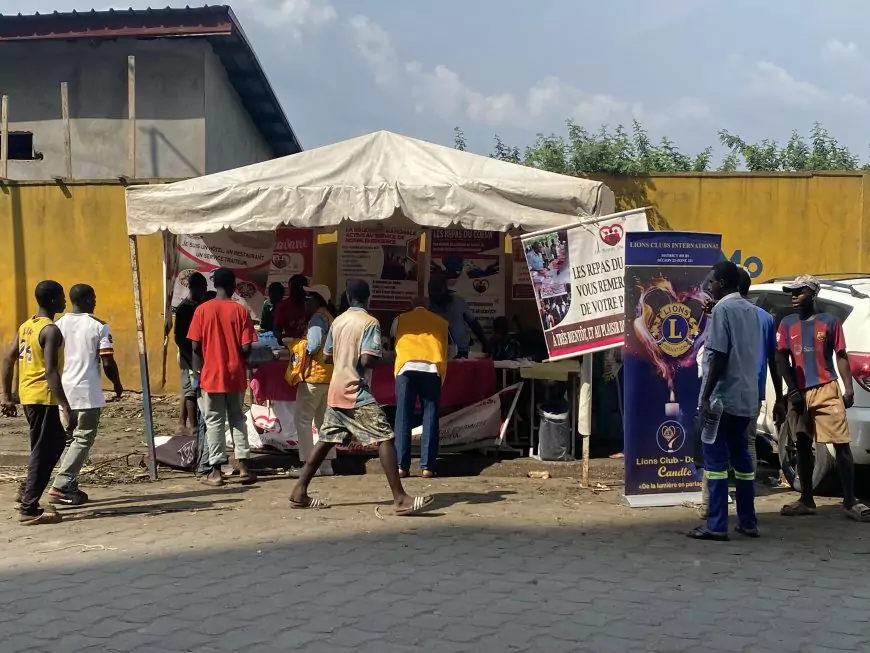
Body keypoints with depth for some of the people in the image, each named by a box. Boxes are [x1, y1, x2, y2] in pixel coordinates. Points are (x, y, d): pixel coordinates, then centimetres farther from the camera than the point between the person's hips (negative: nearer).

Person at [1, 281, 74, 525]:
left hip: (28, 396, 9)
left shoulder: (26, 326, 11)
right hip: (43, 398, -9)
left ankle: (28, 494, 22)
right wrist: (67, 408, -23)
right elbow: (51, 372, -23)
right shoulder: (51, 331, -16)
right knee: (43, 452, -2)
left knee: (56, 442, 21)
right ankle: (29, 510, 2)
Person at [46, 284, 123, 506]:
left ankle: (69, 485, 18)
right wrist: (117, 384, 6)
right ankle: (60, 487, -7)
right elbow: (107, 363, -11)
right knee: (83, 440, 0)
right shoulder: (99, 327, -8)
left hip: (63, 391, 6)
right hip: (87, 392, -6)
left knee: (68, 439, 17)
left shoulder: (58, 325, 6)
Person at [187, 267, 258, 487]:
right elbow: (246, 347, -8)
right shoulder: (240, 310, -6)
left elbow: (195, 346, -6)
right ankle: (244, 466, 8)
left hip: (211, 374, -1)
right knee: (237, 419, 14)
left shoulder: (203, 310, -6)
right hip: (236, 375, 1)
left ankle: (216, 471, 7)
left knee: (214, 421, 6)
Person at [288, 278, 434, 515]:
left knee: (326, 440, 15)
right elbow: (367, 360, -19)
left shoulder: (337, 321, 11)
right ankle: (400, 498, -16)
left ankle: (299, 492, 16)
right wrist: (382, 359, 1)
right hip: (357, 392, -7)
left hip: (336, 391, 7)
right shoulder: (370, 323, -9)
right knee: (385, 439, -9)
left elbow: (327, 357, 16)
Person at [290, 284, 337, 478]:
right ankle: (326, 464, 12)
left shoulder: (318, 318, -11)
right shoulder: (328, 317, 18)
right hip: (328, 375, 10)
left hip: (315, 375, -10)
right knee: (322, 420, 12)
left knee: (302, 419, -6)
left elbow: (313, 344, -21)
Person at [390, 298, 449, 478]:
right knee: (430, 417, 2)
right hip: (432, 369, 0)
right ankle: (427, 466, -4)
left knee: (403, 418, 1)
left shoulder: (400, 320, 22)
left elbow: (392, 343, 34)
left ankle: (402, 466, -4)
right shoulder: (441, 322, 24)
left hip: (406, 368, 0)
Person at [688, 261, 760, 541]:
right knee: (741, 456, 13)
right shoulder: (750, 310, 14)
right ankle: (748, 522, 15)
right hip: (747, 396, 8)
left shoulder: (722, 309, -12)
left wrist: (706, 397, -16)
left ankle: (717, 525, -7)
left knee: (715, 458, -5)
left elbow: (719, 357, -17)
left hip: (725, 396, -8)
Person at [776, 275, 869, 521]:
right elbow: (782, 358, 7)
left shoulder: (830, 321, 5)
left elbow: (841, 356, 5)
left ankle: (850, 501, -4)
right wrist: (792, 389, -4)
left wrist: (849, 388, -5)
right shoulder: (787, 324, 10)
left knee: (842, 444, -8)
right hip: (799, 392, 3)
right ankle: (806, 500, 16)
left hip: (827, 390, -2)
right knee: (802, 446, 8)